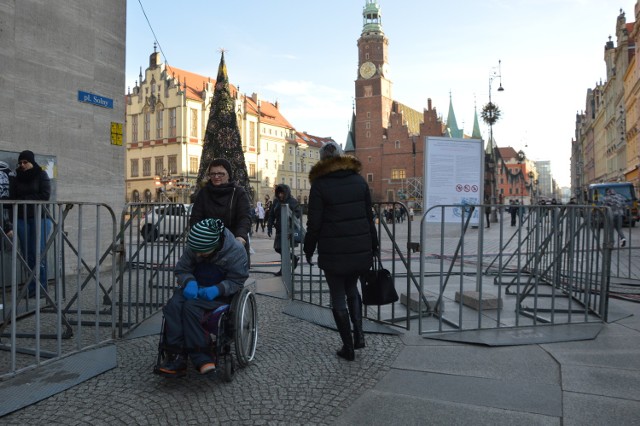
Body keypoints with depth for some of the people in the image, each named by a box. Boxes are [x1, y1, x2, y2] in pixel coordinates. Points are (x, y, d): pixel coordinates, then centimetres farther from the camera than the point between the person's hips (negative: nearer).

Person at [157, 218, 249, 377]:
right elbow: (181, 269, 6)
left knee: (191, 306, -32)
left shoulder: (235, 250, -16)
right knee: (173, 305, -27)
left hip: (220, 294, -5)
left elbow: (237, 281, -9)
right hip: (195, 288, 5)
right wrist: (189, 282, -16)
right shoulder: (193, 247, -4)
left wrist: (218, 289, -26)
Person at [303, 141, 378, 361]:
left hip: (333, 251, -4)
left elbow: (314, 223, -8)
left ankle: (348, 347, 15)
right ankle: (358, 334, 14)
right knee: (351, 288, 24)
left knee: (338, 297, 8)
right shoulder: (359, 180, 5)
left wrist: (308, 250, 5)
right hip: (360, 248, 4)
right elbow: (369, 217, 8)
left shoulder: (320, 185, -7)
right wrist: (373, 246, 16)